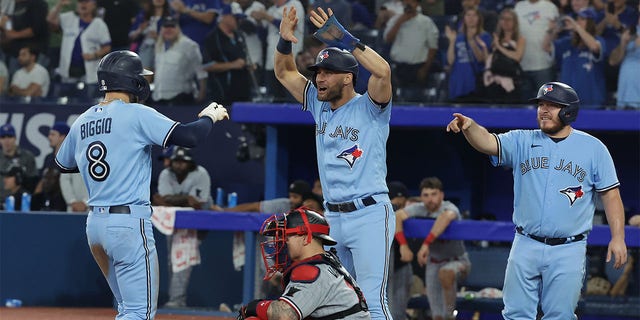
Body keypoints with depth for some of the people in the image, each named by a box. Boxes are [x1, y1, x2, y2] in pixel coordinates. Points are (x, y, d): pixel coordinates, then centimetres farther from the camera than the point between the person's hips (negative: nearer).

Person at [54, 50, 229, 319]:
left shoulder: (82, 122, 10)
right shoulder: (137, 115, -10)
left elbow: (62, 164, 25)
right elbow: (189, 136, -16)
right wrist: (209, 117, 4)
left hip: (95, 223, 8)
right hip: (129, 224, -8)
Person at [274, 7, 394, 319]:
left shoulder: (369, 107, -5)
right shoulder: (320, 106, 14)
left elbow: (382, 71, -25)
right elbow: (284, 72, 17)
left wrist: (344, 39, -27)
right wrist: (285, 41, -2)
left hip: (369, 215, -7)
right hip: (332, 219, 8)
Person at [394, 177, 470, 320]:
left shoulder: (449, 208, -23)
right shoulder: (420, 209, -10)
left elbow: (446, 216, -48)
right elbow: (397, 215, -26)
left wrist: (426, 244, -54)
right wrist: (403, 245, -39)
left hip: (457, 261, -5)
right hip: (434, 263, 5)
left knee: (445, 273, -38)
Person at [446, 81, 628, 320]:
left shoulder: (593, 148, 2)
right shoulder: (522, 142, 7)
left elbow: (610, 194, 1)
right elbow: (488, 143, -9)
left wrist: (618, 237, -8)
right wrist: (469, 127, -31)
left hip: (568, 250, -2)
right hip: (526, 246, 2)